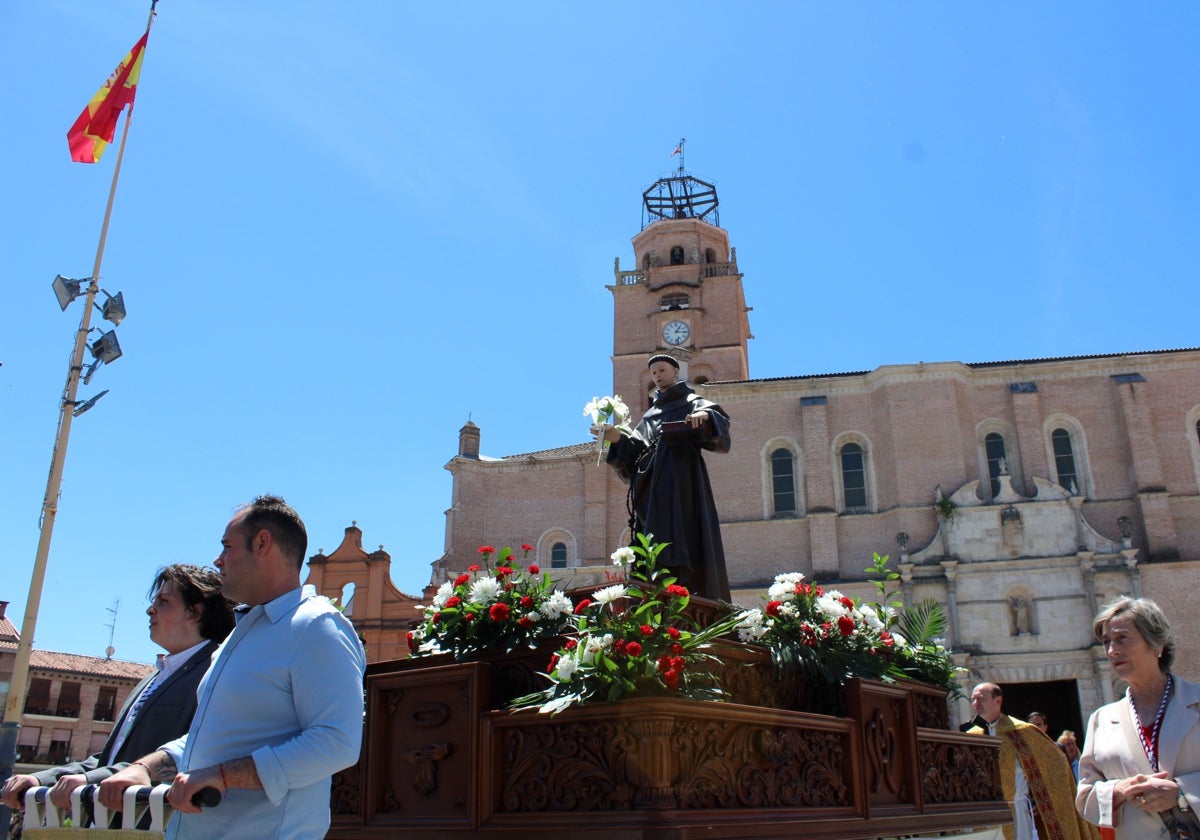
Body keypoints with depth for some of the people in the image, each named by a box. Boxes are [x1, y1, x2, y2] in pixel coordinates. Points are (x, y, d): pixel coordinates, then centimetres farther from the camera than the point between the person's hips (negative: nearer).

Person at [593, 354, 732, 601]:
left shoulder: (691, 401, 13)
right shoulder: (650, 413, 29)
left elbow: (718, 417, -8)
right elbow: (637, 449, 18)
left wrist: (705, 415, -31)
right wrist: (617, 438, -1)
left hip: (681, 478, -6)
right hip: (654, 484, 6)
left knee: (682, 535, -19)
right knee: (655, 544, -5)